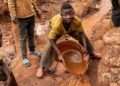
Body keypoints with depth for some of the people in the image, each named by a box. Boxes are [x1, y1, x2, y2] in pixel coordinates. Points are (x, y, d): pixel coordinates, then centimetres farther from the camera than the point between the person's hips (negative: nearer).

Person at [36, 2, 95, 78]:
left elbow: (82, 33, -28)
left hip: (71, 29, 3)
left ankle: (91, 53, 33)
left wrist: (85, 50, -33)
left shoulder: (77, 21, -40)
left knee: (84, 38, 5)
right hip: (56, 29, -3)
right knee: (51, 46, -17)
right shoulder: (57, 24, -46)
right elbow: (51, 39, -38)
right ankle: (42, 67, -7)